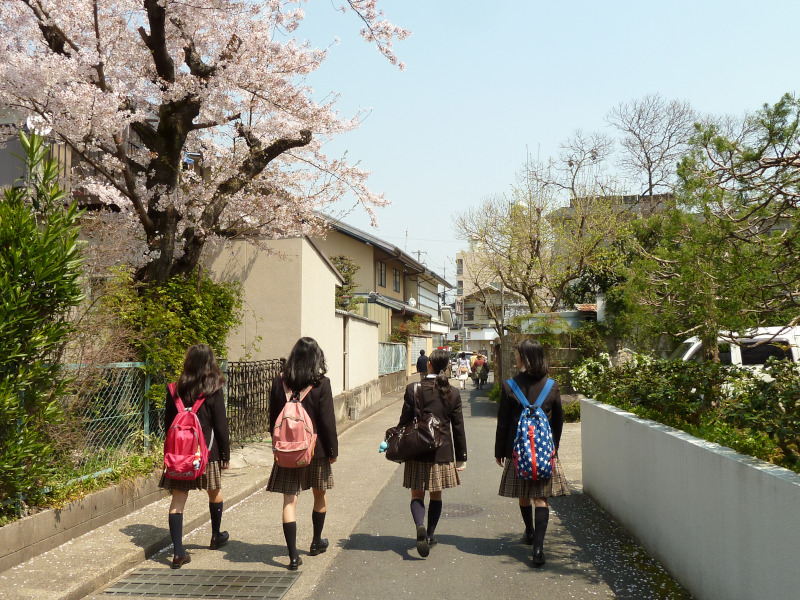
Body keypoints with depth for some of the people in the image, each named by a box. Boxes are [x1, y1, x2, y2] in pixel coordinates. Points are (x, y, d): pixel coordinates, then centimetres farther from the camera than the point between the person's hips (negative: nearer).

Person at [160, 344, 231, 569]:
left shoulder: (175, 389, 0)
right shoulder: (213, 390, -9)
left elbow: (168, 423, 6)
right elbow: (221, 425, -7)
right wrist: (225, 454, 1)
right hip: (207, 450, -2)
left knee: (178, 499, 3)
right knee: (215, 492, 20)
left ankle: (178, 552, -1)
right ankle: (216, 536, 37)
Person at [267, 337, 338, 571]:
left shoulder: (279, 382, -1)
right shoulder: (321, 383, -11)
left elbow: (273, 417, 6)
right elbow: (327, 421, -10)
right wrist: (332, 450, 0)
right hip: (315, 449, -1)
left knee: (290, 501, 4)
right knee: (320, 495, 19)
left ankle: (293, 556, 1)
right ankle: (317, 542, 35)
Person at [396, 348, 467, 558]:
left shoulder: (413, 389, -9)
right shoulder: (453, 393, -3)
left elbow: (404, 421, -5)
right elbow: (458, 428, 1)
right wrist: (461, 458, 9)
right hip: (443, 452, 2)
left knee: (417, 495, 7)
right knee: (436, 495, 16)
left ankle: (420, 527, -18)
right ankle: (430, 535, 23)